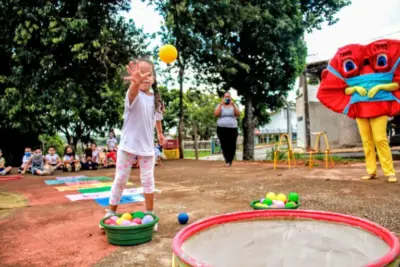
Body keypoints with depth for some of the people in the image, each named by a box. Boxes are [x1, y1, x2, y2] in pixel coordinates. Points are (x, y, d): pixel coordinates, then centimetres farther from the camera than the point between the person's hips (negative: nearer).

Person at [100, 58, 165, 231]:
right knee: (120, 180, 7)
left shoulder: (154, 98, 2)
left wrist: (160, 133, 30)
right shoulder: (134, 94, -16)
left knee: (148, 181, 4)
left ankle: (149, 214, 18)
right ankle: (110, 213, 23)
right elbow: (133, 92, -43)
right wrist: (136, 82, -66)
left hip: (147, 146, 4)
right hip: (128, 144, -3)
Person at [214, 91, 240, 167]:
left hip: (232, 129, 1)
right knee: (224, 145, -6)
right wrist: (221, 104, -12)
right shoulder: (220, 106, 11)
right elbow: (216, 114, -7)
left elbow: (238, 114, -4)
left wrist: (233, 104, -13)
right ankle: (227, 161, 6)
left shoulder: (234, 106, 13)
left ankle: (229, 161, 2)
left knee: (232, 146, -7)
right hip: (221, 129, -1)